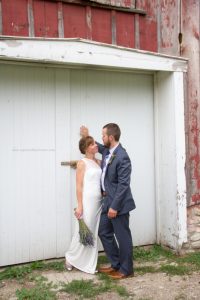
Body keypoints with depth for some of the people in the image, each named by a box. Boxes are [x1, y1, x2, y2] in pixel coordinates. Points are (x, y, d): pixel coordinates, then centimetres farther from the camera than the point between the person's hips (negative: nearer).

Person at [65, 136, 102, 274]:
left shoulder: (98, 162, 11)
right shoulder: (82, 163, -7)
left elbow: (102, 182, 13)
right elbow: (79, 186, -10)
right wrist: (80, 205, -15)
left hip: (98, 201, 6)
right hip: (87, 201, -6)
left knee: (93, 233, 11)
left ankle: (89, 264, 22)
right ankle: (71, 258, 23)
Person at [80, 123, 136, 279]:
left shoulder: (122, 157, -21)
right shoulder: (107, 150, 6)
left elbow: (123, 184, -22)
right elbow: (100, 147, 34)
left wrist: (115, 206, -22)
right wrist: (87, 137, 26)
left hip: (118, 203, -10)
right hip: (108, 200, 10)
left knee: (122, 236, 4)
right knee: (104, 232, 16)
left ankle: (126, 269, 20)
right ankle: (116, 264, 29)